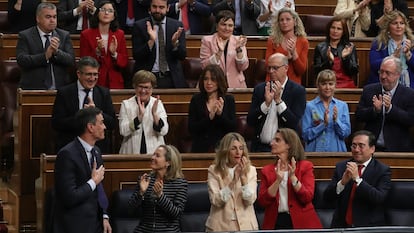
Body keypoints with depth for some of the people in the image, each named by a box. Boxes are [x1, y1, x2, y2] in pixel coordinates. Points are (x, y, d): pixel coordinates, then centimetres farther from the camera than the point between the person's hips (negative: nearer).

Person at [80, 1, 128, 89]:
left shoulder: (119, 34, 5)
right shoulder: (86, 34, -2)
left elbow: (124, 63, 3)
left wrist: (114, 54, -16)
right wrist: (97, 51, -20)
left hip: (114, 83, 2)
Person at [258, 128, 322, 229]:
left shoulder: (305, 166, 4)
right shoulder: (267, 170, 10)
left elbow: (307, 198, -6)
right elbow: (262, 201, -1)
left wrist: (293, 177, -16)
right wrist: (278, 181, -12)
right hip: (275, 222, 2)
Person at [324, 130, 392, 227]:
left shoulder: (383, 171, -1)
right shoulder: (341, 167, 9)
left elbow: (379, 198, -14)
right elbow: (327, 197, 2)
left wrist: (357, 179, -21)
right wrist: (342, 182, -15)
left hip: (369, 227, -2)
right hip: (341, 225, 2)